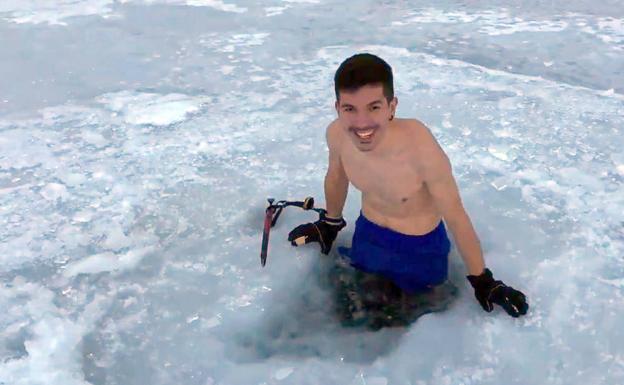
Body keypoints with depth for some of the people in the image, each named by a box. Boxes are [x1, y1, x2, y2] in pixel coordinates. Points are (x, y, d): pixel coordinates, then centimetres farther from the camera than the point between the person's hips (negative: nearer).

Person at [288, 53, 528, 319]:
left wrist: (482, 281, -12)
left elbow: (456, 217, -24)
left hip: (419, 246, -4)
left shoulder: (421, 149, -38)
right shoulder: (336, 134, -23)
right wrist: (330, 224, 17)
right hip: (366, 233, 4)